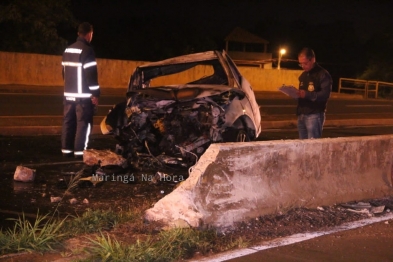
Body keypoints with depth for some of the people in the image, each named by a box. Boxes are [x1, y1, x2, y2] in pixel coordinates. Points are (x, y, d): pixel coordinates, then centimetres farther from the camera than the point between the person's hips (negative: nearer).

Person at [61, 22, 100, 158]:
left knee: (68, 122, 10)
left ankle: (66, 149, 13)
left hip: (69, 94, 8)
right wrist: (95, 93, -13)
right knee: (83, 123, -4)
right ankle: (80, 151, -6)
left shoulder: (67, 50, 14)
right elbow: (91, 74, -17)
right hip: (83, 95, -8)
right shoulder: (87, 50, -13)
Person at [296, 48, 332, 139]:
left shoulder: (323, 74, -6)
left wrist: (307, 94, -28)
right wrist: (295, 93, 7)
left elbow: (325, 95, -17)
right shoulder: (303, 75, 20)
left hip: (314, 115, -8)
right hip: (301, 114, 8)